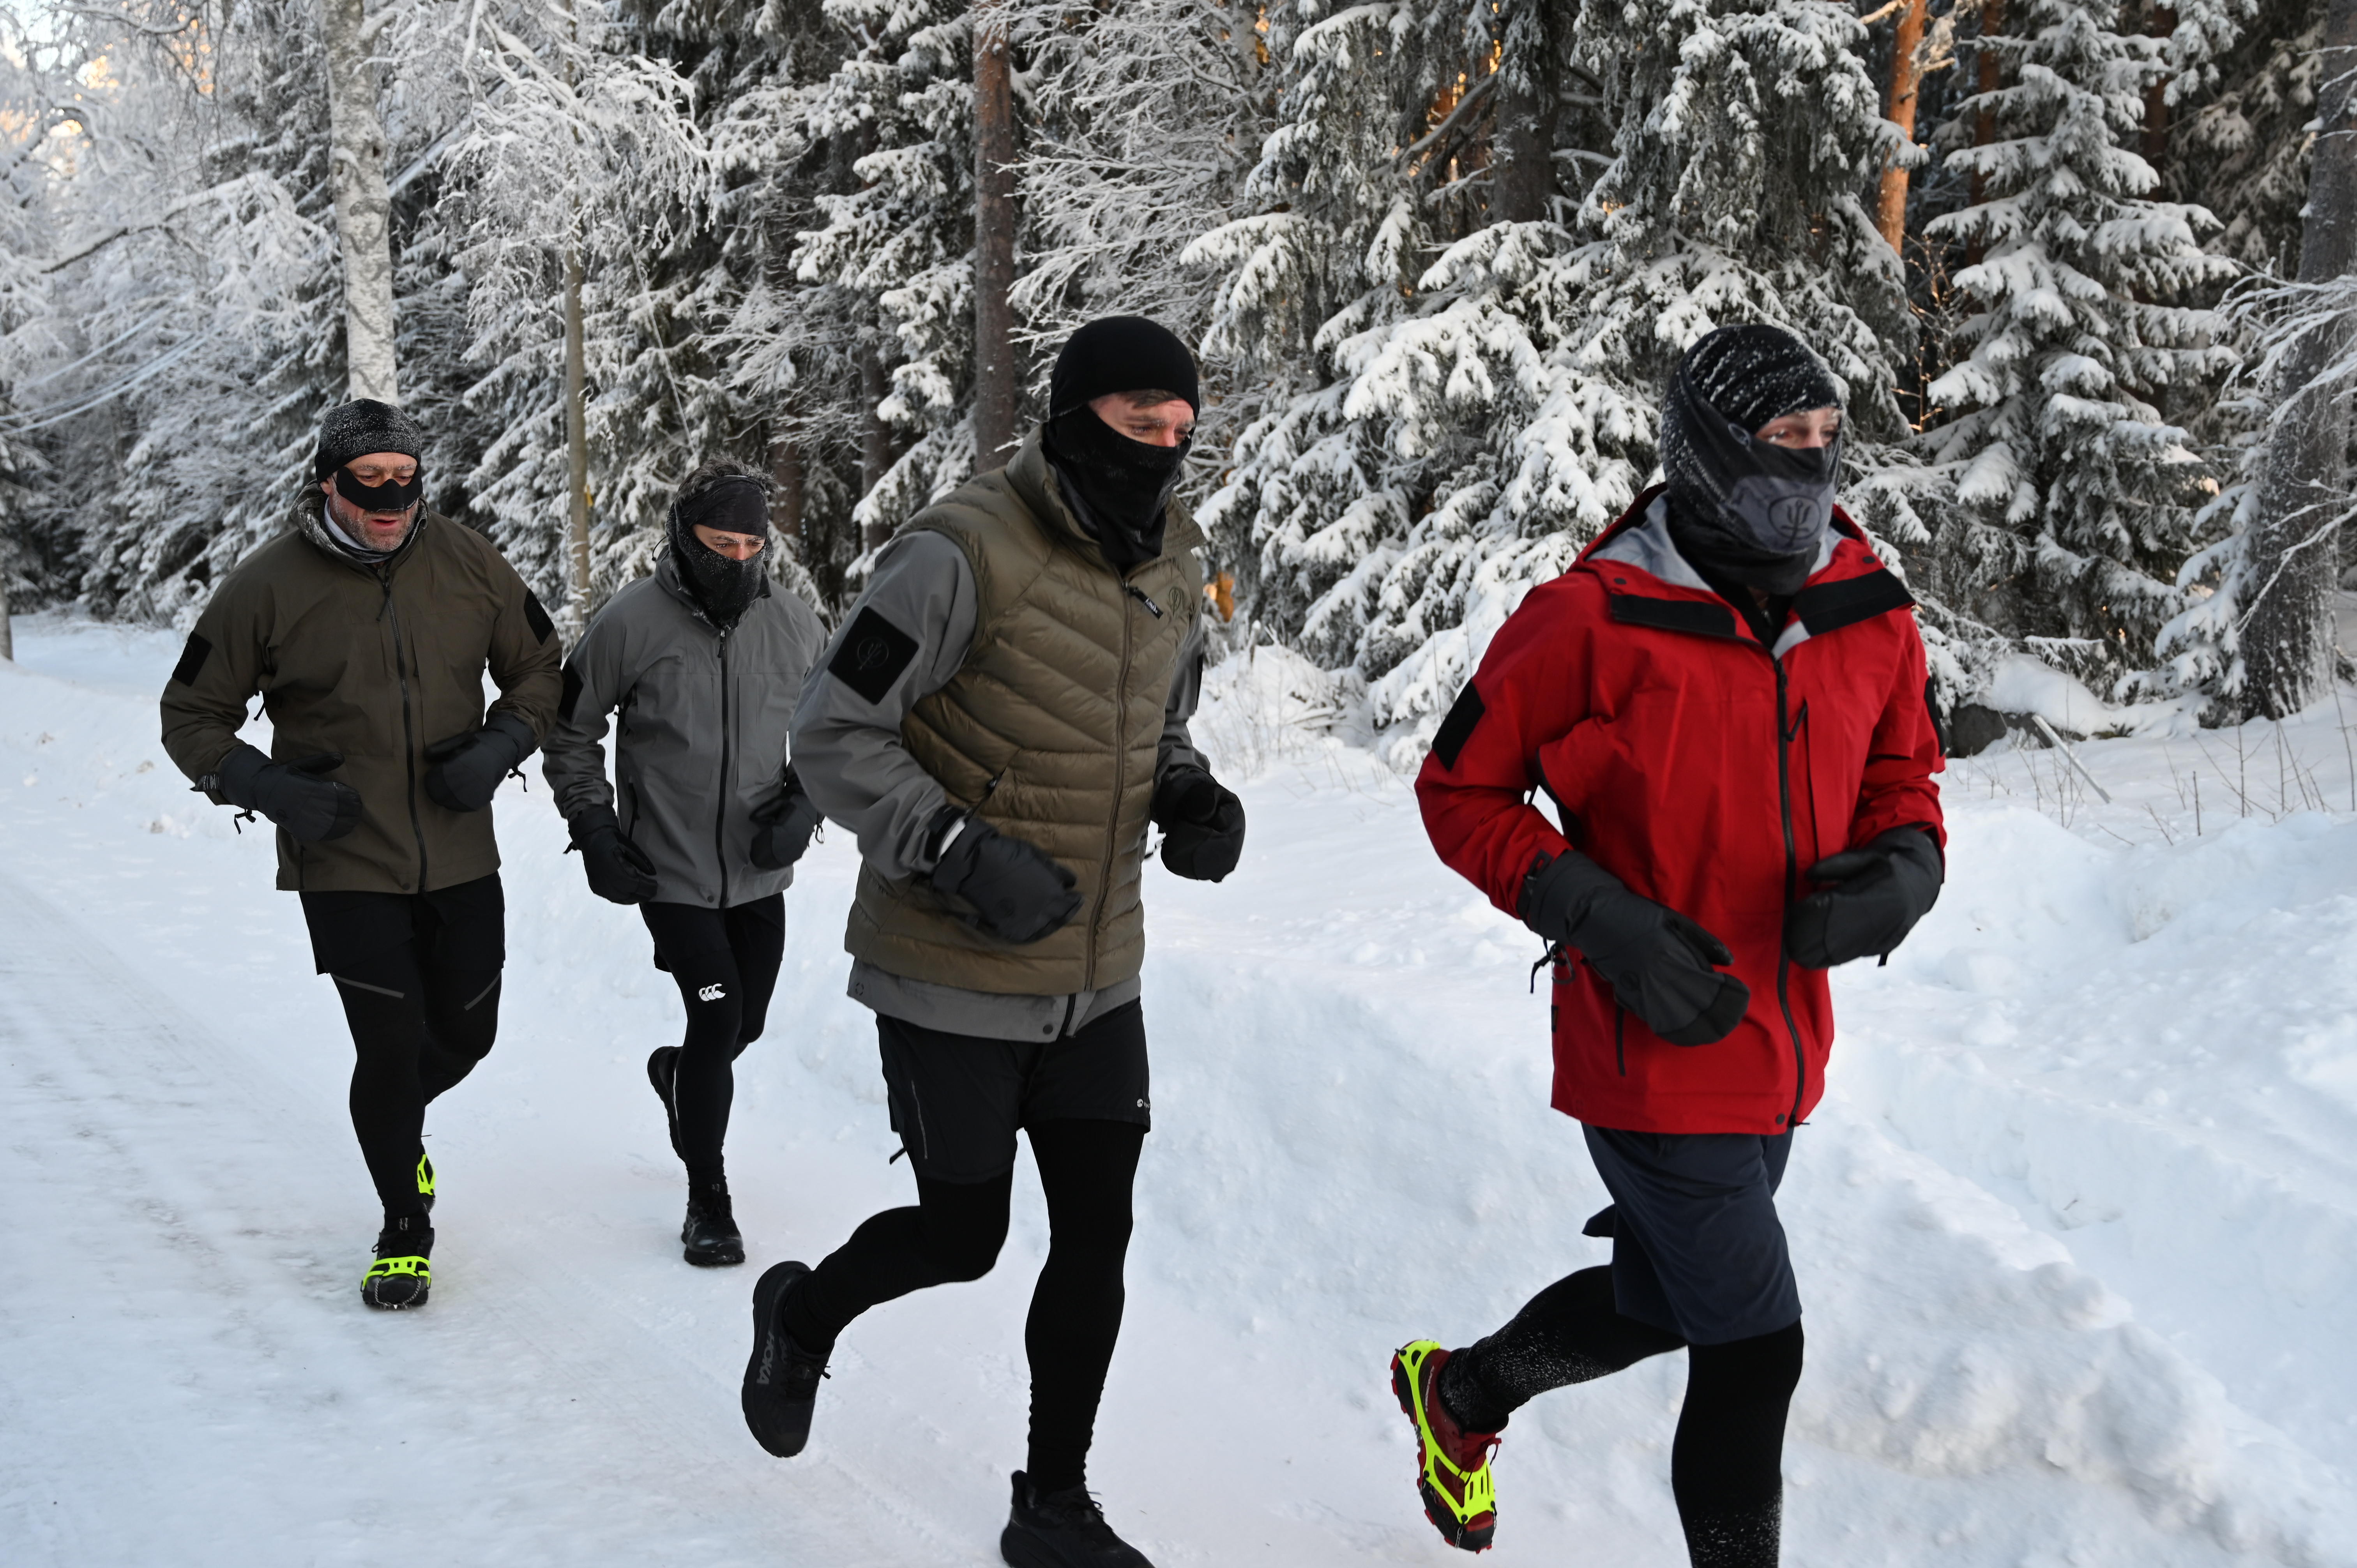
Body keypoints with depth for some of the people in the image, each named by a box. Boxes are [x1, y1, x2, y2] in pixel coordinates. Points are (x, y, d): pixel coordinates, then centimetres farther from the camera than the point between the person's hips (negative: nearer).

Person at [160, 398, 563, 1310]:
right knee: (390, 1045, -4)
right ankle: (404, 1229, 20)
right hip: (345, 866, -3)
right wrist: (268, 787, -17)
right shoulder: (269, 587, -10)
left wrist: (501, 747, -8)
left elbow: (538, 667, 10)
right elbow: (191, 718, 0)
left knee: (465, 1033, 13)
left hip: (462, 858, 3)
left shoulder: (468, 565, -3)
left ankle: (397, 1126, 49)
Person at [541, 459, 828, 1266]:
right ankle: (708, 1199, 6)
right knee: (717, 1015, -11)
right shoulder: (630, 622, -12)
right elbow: (571, 731, 1)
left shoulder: (796, 626, -4)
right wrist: (594, 825, -7)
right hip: (670, 872, -4)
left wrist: (804, 804, -5)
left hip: (760, 873, 4)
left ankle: (680, 1072, 52)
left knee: (745, 1024, 14)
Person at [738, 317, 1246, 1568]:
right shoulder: (965, 556, -20)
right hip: (953, 979, -6)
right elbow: (833, 736, -17)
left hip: (1094, 979, 6)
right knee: (963, 1239, 6)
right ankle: (804, 1311, 40)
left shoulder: (1173, 565, 3)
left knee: (1096, 1235, 7)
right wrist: (960, 854, -26)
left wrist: (1191, 797, -4)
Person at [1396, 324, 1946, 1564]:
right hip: (1653, 1055, -7)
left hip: (1780, 1053, 7)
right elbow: (1462, 790, -9)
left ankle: (1459, 1394, 53)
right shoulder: (1596, 622, -18)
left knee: (1655, 1305, 25)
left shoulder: (1868, 617, -1)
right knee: (1756, 1350, -3)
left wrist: (1898, 871, -11)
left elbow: (1902, 785, 12)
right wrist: (1604, 918, -21)